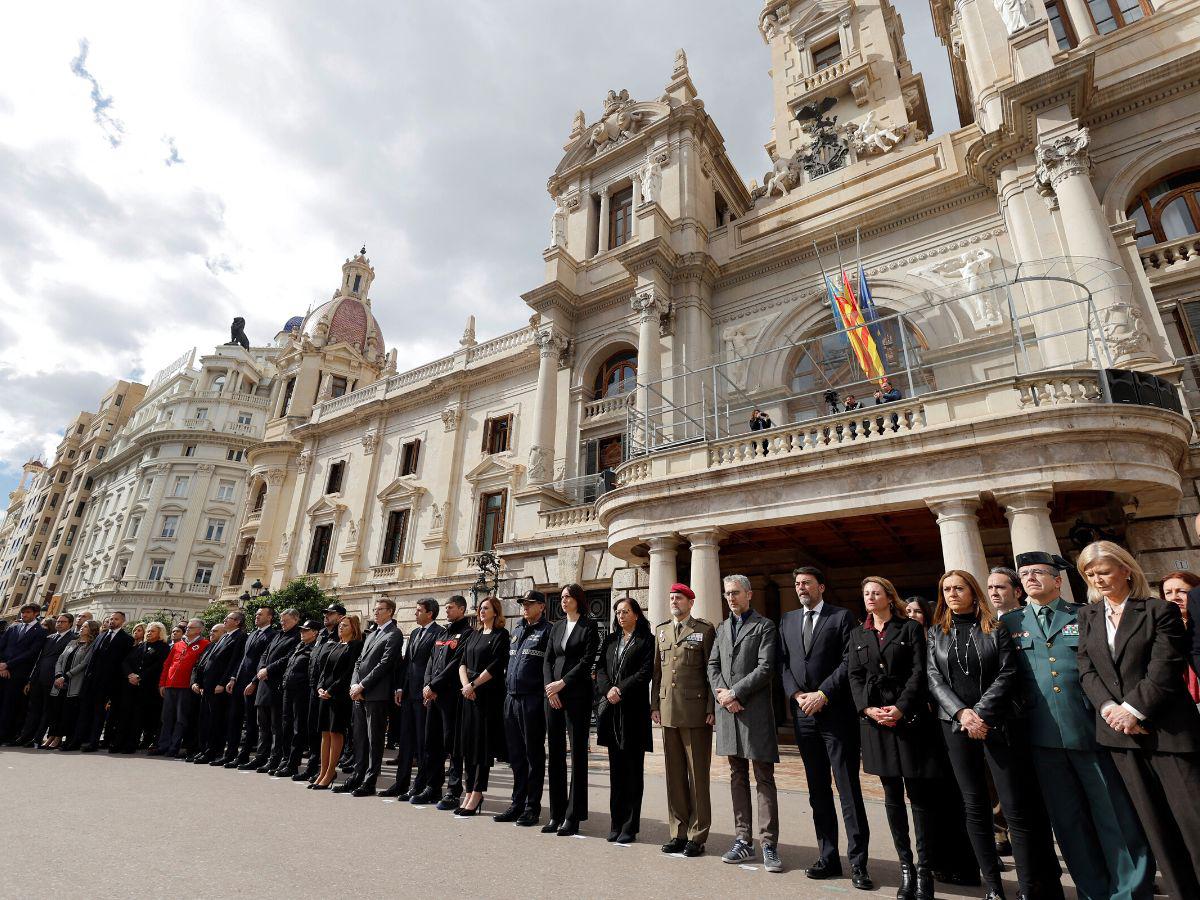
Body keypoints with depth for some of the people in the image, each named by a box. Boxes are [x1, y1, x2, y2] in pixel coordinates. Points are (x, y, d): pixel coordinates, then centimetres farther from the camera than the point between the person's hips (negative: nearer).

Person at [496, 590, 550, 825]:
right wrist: (507, 690, 15)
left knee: (534, 755, 4)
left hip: (533, 700, -7)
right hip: (511, 698, 7)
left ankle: (532, 808, 14)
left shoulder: (547, 631, -6)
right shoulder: (517, 630, 15)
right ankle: (517, 804, 25)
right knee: (516, 755, 14)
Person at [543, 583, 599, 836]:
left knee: (577, 753, 1)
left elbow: (586, 661, -10)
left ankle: (573, 816, 9)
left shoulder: (588, 627, -3)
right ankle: (556, 814, 18)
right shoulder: (556, 627, 14)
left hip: (577, 694, -5)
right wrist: (549, 687, -4)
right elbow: (548, 660, 9)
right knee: (555, 752, 8)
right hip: (553, 694, 5)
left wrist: (562, 683, -12)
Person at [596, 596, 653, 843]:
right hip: (611, 710, 5)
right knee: (616, 768, 10)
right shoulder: (610, 640, 15)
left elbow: (645, 672, -10)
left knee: (633, 769, 2)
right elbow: (600, 669, 8)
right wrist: (608, 690, -9)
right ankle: (616, 824, 18)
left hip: (634, 710, -5)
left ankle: (630, 826, 10)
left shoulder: (646, 640, -1)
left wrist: (621, 690, -14)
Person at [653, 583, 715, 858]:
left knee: (698, 775, 4)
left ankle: (697, 836, 15)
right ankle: (678, 833, 22)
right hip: (668, 712, 5)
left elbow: (712, 671, -5)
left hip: (696, 712, -5)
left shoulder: (705, 630, -1)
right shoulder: (661, 631, 13)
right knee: (674, 775, 11)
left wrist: (711, 709, -10)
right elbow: (657, 671, 14)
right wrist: (655, 705, 7)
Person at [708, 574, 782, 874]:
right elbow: (712, 666, 12)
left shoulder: (764, 626, -2)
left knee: (764, 778, 0)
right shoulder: (722, 629, 15)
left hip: (755, 709, -5)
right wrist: (721, 694, -6)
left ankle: (769, 844, 8)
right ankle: (743, 840, 20)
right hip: (727, 710, 5)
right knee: (737, 777, 12)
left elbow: (765, 668, -11)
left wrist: (735, 693, -14)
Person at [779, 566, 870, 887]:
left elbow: (849, 662, -9)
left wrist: (822, 694, -14)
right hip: (803, 713, 5)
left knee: (848, 788, 0)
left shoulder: (842, 617, -1)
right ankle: (828, 858, 22)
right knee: (818, 790, 12)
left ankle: (858, 862, 10)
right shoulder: (787, 620, 12)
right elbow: (783, 663, 9)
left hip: (836, 713, -5)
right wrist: (796, 695, -5)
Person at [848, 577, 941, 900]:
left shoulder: (910, 628, 2)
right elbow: (854, 676, 7)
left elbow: (918, 672, -5)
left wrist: (900, 708, -15)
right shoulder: (857, 635, 12)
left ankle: (924, 868, 12)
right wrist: (868, 709, -8)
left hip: (910, 718, -3)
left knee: (919, 794, 0)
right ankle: (905, 866, 18)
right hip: (874, 720, 3)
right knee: (892, 795, 9)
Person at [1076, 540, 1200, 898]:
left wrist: (1133, 709, -16)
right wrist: (1108, 707, -10)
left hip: (1167, 728, -4)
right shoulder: (1086, 616, 10)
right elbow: (1087, 670, 5)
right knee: (1154, 822, 10)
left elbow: (1164, 671, -11)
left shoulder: (1161, 611, -4)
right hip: (1120, 731, 4)